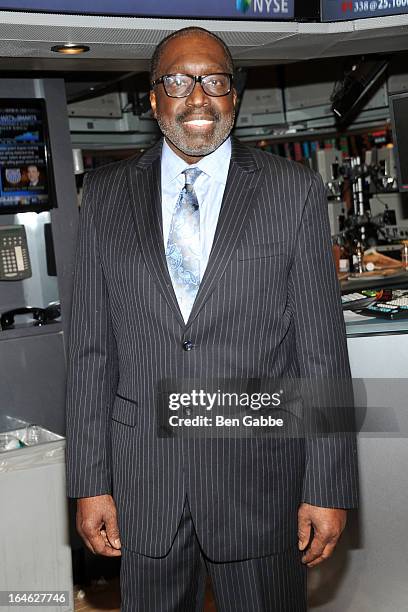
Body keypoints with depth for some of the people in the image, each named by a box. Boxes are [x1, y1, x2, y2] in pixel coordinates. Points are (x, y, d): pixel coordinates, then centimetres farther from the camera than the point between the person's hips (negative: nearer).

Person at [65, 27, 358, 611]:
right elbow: (91, 348, 3)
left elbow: (321, 345, -4)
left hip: (259, 478, -1)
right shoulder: (105, 194, 4)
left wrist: (328, 488, -5)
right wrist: (90, 481, 0)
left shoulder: (295, 190, -2)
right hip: (143, 481, 2)